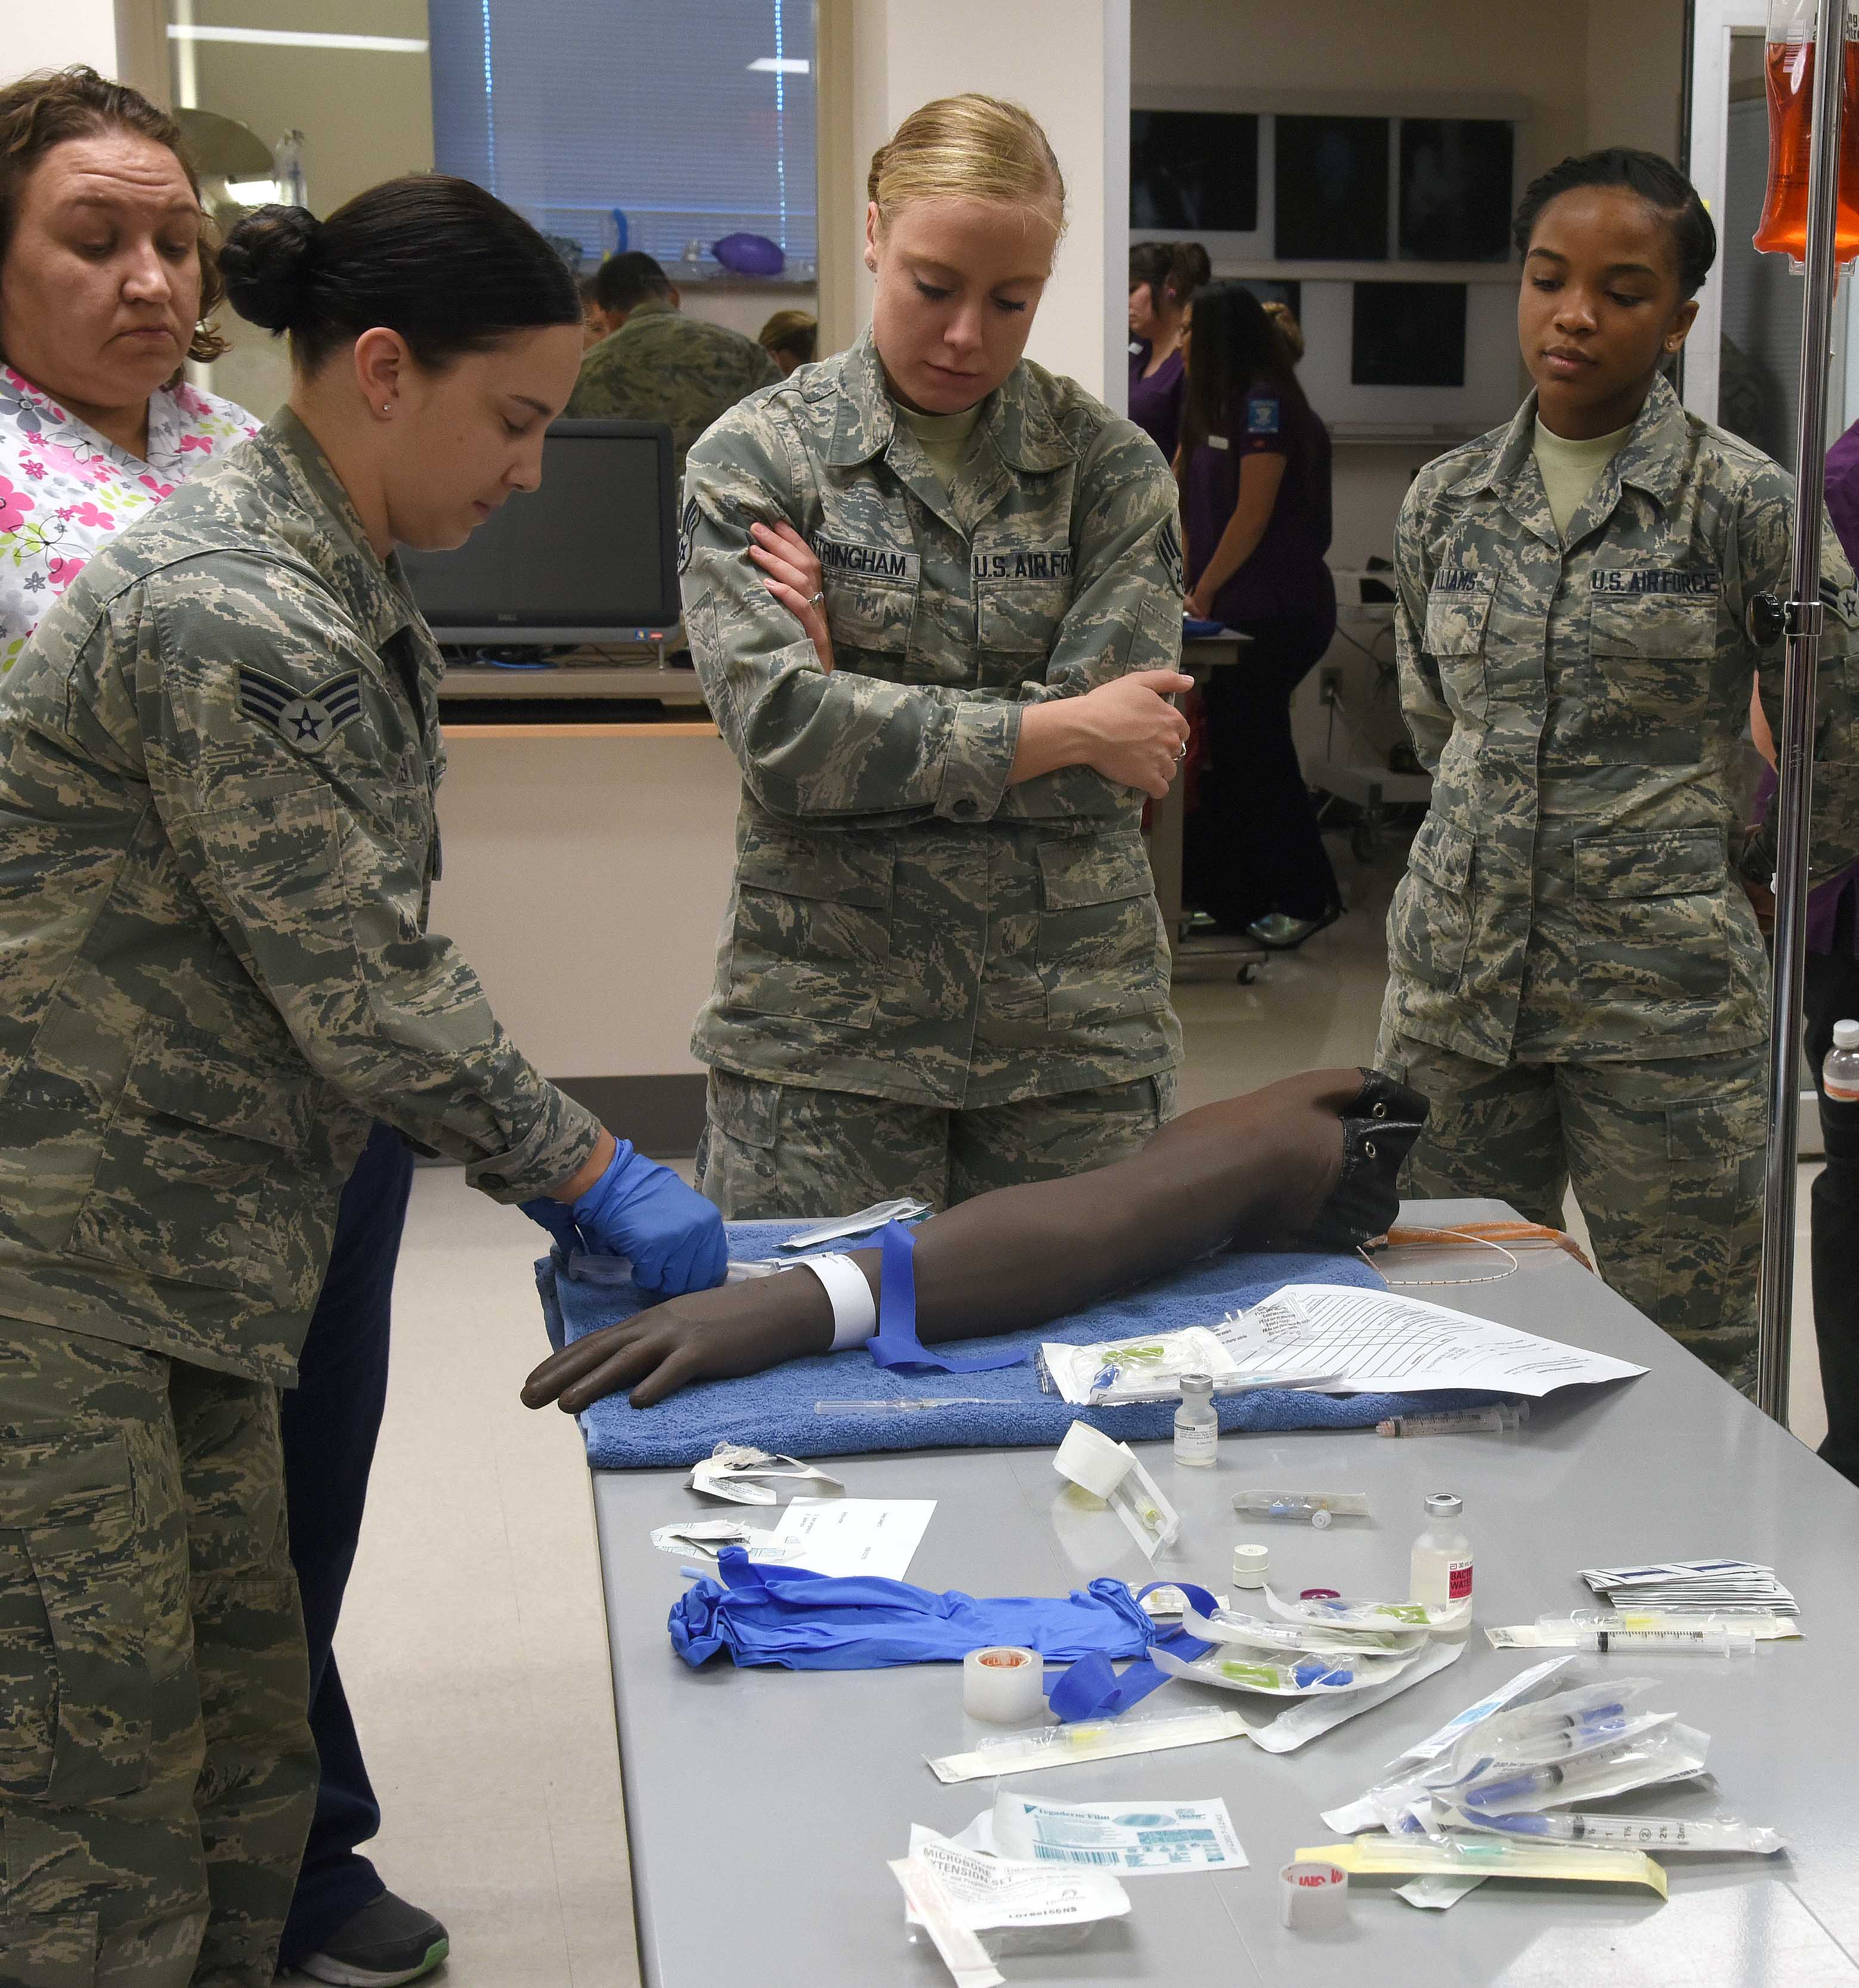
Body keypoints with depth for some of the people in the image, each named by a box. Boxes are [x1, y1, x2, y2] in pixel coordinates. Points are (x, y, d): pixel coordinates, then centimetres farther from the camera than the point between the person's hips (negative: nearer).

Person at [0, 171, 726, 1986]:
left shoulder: (334, 574, 11)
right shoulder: (234, 613, -22)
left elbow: (369, 943, 15)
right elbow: (362, 990, -20)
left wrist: (535, 1161, 10)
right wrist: (592, 1174, -10)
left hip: (183, 1230, 10)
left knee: (243, 1747, 17)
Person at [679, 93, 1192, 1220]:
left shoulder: (1112, 466, 4)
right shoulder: (755, 457, 1)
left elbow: (1122, 772, -7)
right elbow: (780, 732, -14)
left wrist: (867, 706, -9)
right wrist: (1063, 729, -10)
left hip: (1072, 1028, 1)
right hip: (826, 1030, -1)